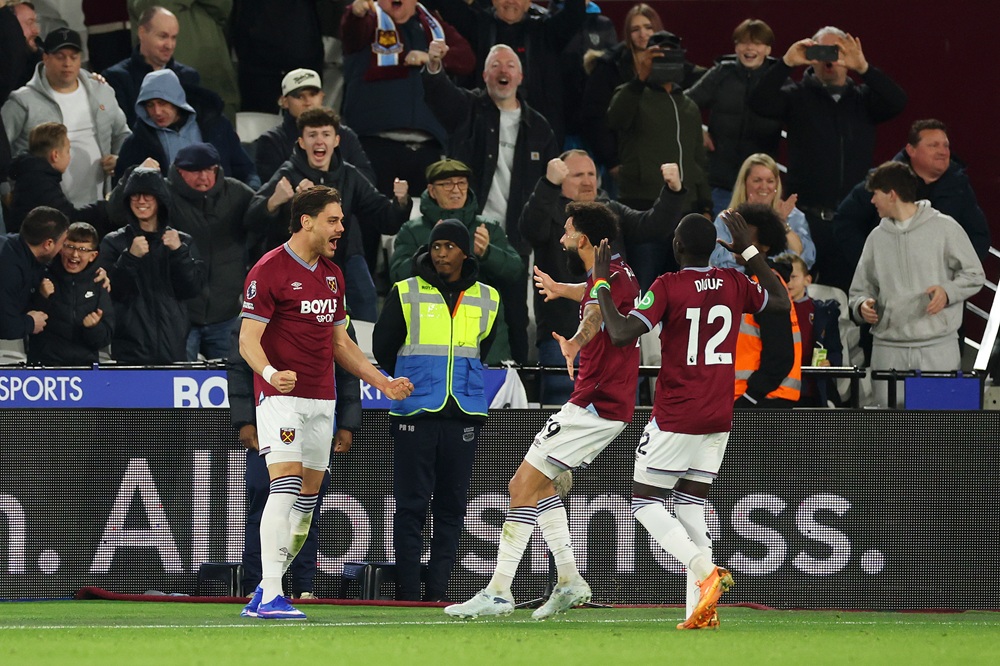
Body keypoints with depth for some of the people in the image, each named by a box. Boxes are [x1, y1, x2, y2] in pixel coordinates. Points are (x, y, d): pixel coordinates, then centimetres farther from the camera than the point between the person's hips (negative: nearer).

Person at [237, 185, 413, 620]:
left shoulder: (332, 275, 17)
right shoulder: (269, 271, -8)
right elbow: (248, 339, -13)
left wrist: (382, 383, 19)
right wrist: (270, 373, -32)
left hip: (322, 400, 8)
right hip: (282, 397, -8)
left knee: (308, 497, 6)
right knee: (286, 486, -19)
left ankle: (264, 595, 13)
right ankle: (270, 595, -21)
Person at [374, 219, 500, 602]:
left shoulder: (487, 300, 11)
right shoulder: (405, 294, 2)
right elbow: (382, 347, 10)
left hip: (464, 414, 3)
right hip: (415, 413, -3)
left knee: (452, 506, 3)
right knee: (411, 505, -5)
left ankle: (438, 591, 7)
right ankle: (407, 593, -4)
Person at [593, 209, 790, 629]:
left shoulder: (668, 287, -13)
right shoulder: (734, 284, 4)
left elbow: (622, 334, -20)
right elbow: (782, 304, 22)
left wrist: (601, 284, -9)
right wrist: (749, 251, 25)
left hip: (675, 419, -6)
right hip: (719, 420, 6)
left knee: (645, 502, 4)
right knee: (690, 508, 10)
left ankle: (704, 570, -18)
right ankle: (700, 610, -4)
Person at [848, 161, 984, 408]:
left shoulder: (944, 228, 2)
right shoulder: (877, 237, 15)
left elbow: (974, 275, 4)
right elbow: (861, 288, 18)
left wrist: (948, 292, -14)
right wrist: (862, 305, -5)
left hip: (938, 347, -4)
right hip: (889, 348, 4)